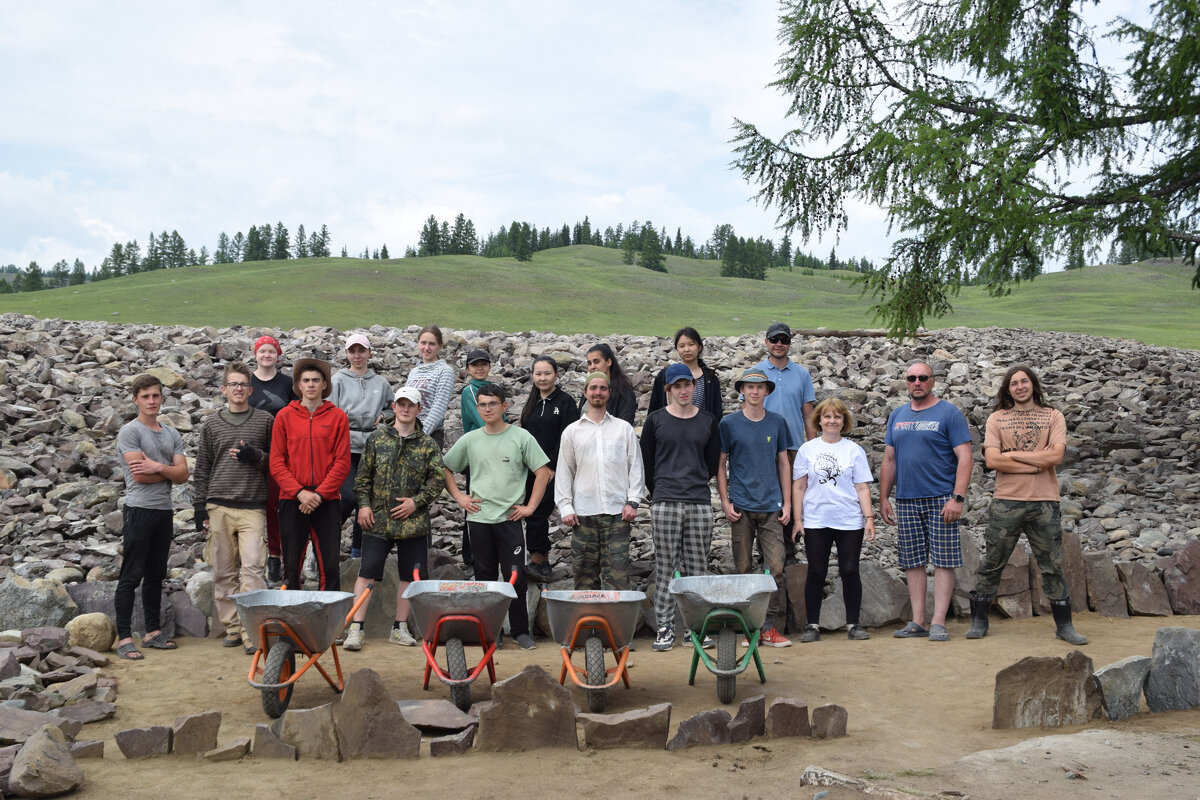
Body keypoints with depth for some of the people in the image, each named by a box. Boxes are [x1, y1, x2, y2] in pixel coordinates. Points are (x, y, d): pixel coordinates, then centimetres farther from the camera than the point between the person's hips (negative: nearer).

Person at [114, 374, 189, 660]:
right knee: (131, 576, -6)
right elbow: (139, 476, -14)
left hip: (164, 511, 6)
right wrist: (169, 472, -1)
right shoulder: (130, 432, -5)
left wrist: (157, 467, -13)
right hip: (139, 510, -6)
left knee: (155, 575, 12)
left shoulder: (172, 434, 14)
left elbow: (183, 474, 3)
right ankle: (124, 638, -3)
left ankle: (153, 632, 20)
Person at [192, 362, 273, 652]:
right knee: (223, 571, 4)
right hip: (219, 506, 2)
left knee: (252, 567, -12)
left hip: (253, 506, -2)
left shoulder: (266, 421, 9)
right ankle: (232, 627, 13)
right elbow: (202, 468, 14)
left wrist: (257, 457, -7)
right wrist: (200, 506, 8)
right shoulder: (211, 424, 12)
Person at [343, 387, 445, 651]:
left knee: (409, 575, 6)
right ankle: (356, 628, -2)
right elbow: (363, 475, 9)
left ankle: (400, 628, 17)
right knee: (367, 572, -6)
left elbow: (437, 480, 2)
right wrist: (364, 504, -1)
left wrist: (417, 501, -9)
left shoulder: (428, 445, 5)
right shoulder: (377, 438, 6)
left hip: (413, 520, 1)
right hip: (378, 519, -1)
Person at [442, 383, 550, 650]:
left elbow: (542, 472, 0)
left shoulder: (521, 437, -1)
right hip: (479, 518, 2)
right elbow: (445, 468, 16)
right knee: (485, 576, 8)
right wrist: (458, 496, 6)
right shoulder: (469, 440, 7)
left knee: (515, 576, -3)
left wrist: (530, 506, -4)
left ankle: (520, 630, 7)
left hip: (510, 518, -2)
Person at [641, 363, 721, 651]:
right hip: (664, 504, -2)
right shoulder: (656, 420, 4)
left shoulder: (708, 422, 10)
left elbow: (712, 463, 15)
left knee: (698, 568, 5)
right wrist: (659, 494, 9)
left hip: (700, 503, 2)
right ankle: (664, 628, 7)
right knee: (665, 568, 0)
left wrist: (696, 486, 13)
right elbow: (647, 463, 8)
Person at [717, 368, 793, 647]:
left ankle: (769, 627, 4)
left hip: (771, 506, 1)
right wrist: (725, 501, -2)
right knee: (743, 569, 3)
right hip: (741, 507, -1)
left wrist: (787, 503, 8)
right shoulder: (729, 424, 3)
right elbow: (721, 464, 5)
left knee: (776, 568, -5)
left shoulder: (777, 422, 9)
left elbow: (783, 463, 13)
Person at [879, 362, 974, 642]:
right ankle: (917, 622, 12)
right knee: (913, 562, 7)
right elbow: (889, 459, 16)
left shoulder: (949, 414, -2)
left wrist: (958, 497, -16)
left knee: (943, 561, -3)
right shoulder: (897, 416, 13)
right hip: (906, 501, 5)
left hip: (941, 500, -5)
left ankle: (938, 622, 0)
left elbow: (965, 458, -7)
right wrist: (883, 498, 10)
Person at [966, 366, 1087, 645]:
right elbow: (992, 460, -8)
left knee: (1052, 566, 5)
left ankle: (1064, 625, 14)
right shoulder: (997, 418, 5)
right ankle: (979, 622, 14)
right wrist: (1036, 463, -8)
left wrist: (1013, 454, -7)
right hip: (1006, 501, 0)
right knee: (992, 563, 4)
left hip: (1044, 501, 0)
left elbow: (1055, 456, -9)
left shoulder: (1052, 416, 6)